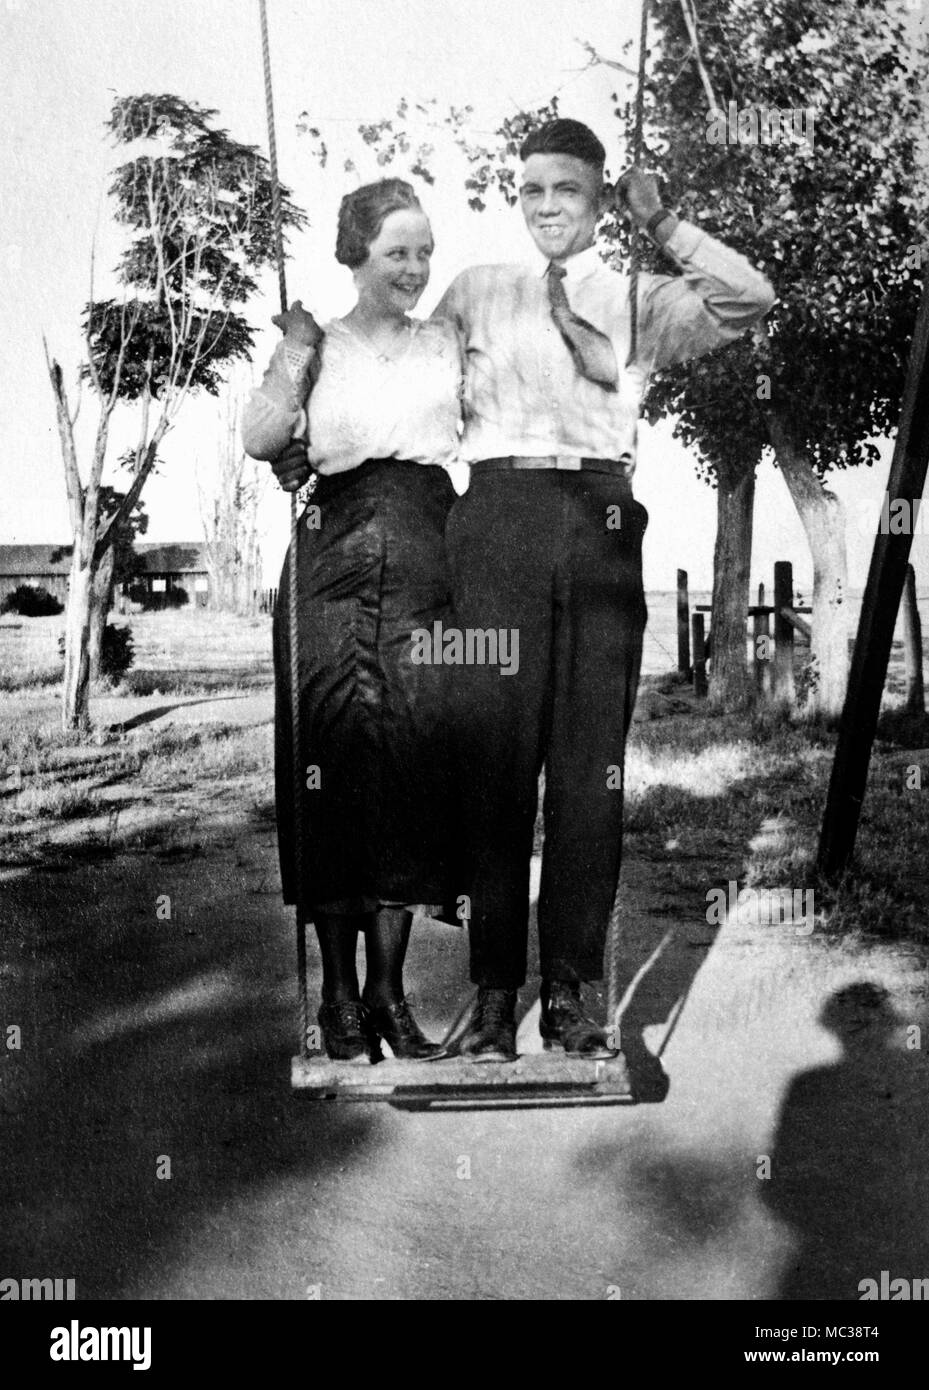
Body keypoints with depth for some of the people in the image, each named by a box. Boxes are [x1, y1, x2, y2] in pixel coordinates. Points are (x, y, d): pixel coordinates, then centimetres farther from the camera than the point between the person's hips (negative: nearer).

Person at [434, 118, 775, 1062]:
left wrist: (662, 224, 4)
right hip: (498, 516, 0)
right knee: (494, 753, -5)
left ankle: (569, 992, 7)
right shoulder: (475, 293, 20)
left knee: (592, 764, -1)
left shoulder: (642, 302, 18)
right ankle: (493, 992, 2)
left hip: (602, 524, 1)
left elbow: (750, 300, 5)